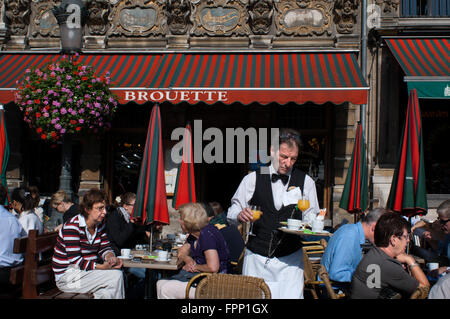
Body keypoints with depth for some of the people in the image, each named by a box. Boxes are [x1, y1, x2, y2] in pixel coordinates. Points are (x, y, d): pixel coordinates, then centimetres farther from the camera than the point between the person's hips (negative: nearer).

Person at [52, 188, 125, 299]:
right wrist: (102, 267, -33)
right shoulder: (72, 226, -18)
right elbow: (75, 261, -23)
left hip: (89, 269, 7)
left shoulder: (100, 224, 6)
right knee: (116, 275, -22)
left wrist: (110, 257, -14)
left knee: (106, 293, -23)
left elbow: (104, 248, 11)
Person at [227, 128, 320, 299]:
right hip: (256, 259, 0)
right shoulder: (253, 179, 3)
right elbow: (232, 211, 7)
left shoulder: (306, 182, 4)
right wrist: (240, 215, -16)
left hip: (290, 260, 0)